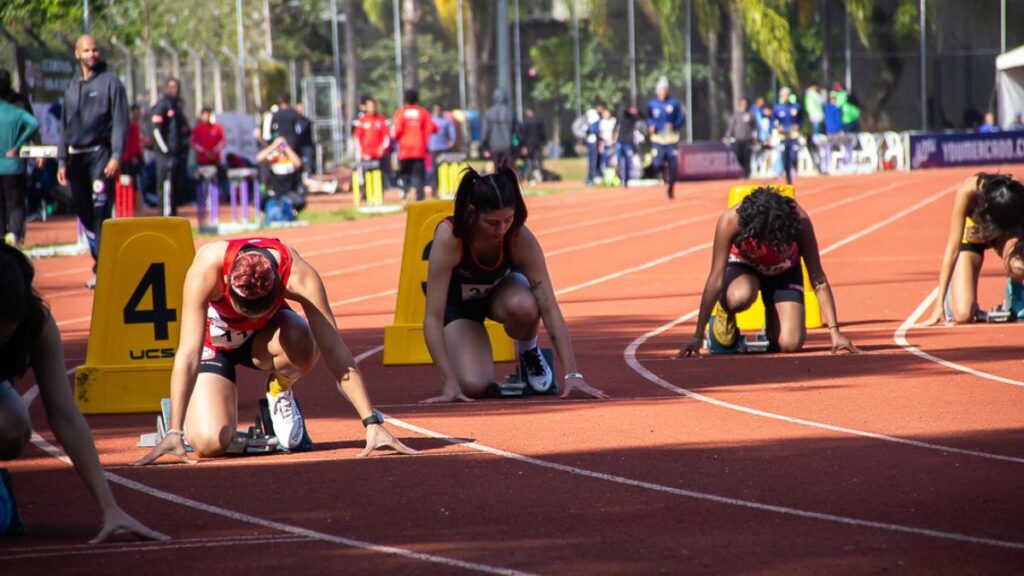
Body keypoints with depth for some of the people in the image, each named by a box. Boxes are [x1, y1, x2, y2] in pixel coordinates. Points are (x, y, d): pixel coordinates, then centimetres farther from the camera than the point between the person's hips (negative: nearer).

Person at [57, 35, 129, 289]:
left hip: (100, 154, -6)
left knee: (101, 211, -13)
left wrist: (116, 156, -15)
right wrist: (62, 161, 15)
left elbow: (120, 122, -5)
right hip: (76, 156, 6)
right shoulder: (72, 87, 17)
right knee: (83, 211, 5)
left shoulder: (110, 83, 1)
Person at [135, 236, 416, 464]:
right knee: (210, 444, -23)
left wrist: (372, 422, -38)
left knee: (303, 346, -37)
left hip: (264, 336, 1)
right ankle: (182, 418, 14)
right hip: (213, 343, -1)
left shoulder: (298, 275, -36)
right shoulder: (206, 270, -39)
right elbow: (188, 355, -39)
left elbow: (336, 353, -34)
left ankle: (279, 392, -2)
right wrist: (174, 432, -44)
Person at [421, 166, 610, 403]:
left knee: (523, 307, -37)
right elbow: (433, 318, -37)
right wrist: (449, 384, -43)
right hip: (458, 302, -1)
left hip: (502, 288, 1)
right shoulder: (448, 237, -37)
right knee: (473, 386, -25)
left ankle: (529, 353, -2)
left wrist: (573, 375, -37)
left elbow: (549, 308, -30)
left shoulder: (521, 239, -31)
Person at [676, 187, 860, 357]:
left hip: (784, 273, 1)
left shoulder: (798, 219, -34)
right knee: (740, 296, -39)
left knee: (791, 344, -19)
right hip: (743, 267, -1)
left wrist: (835, 332, -29)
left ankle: (773, 321, 17)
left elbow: (818, 279, -26)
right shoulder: (731, 220, -35)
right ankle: (725, 314, -1)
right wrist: (698, 336, -33)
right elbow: (716, 279, -31)